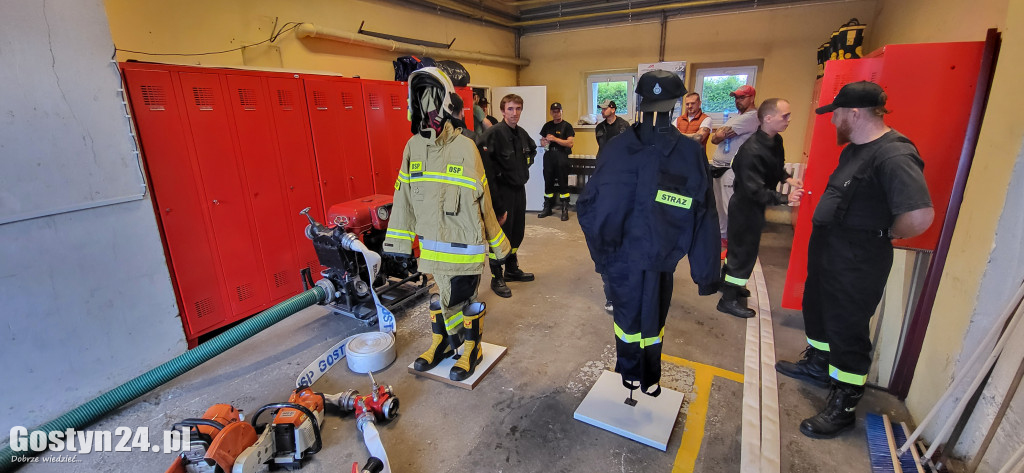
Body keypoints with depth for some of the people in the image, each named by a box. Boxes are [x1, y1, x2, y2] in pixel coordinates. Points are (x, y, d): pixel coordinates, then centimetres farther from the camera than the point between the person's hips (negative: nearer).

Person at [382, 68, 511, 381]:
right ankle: (441, 344, 42)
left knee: (462, 298, 6)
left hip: (464, 245, -4)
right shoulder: (413, 147, 2)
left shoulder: (464, 148, -12)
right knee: (441, 296, 19)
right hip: (432, 244, 4)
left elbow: (482, 201, -8)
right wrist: (398, 242, 8)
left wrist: (499, 243, -2)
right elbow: (403, 196, 7)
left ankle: (471, 350, 30)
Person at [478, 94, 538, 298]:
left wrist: (526, 164, 13)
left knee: (517, 232, 17)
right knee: (501, 233, 1)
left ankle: (512, 269, 36)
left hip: (519, 189, 8)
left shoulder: (522, 133, 8)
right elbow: (481, 155, -28)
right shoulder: (494, 133, -17)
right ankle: (497, 278, 16)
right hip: (502, 191, -8)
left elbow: (533, 149, 30)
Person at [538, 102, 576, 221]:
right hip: (549, 156, 5)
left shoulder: (566, 126, 1)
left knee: (563, 183, -3)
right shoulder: (547, 126, 15)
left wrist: (555, 139, -16)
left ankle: (565, 210, 2)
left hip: (561, 157, -4)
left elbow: (570, 143, -10)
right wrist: (544, 143, -2)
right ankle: (547, 208, 19)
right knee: (548, 181, 9)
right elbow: (542, 141, 22)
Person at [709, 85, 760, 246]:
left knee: (731, 208, -9)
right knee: (719, 205, 16)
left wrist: (719, 133, 4)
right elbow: (714, 139, 15)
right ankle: (722, 236, 27)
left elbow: (718, 136, -17)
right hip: (718, 166, 10)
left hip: (731, 168, -10)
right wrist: (721, 133, -5)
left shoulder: (751, 117, -12)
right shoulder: (736, 116, 21)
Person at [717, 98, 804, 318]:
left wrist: (788, 179, 0)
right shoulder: (752, 151, -28)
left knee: (740, 246, 21)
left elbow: (777, 167, 18)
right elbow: (756, 191, -28)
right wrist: (785, 198, -28)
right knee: (744, 250, 0)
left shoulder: (776, 141, 0)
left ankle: (729, 282, 40)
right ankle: (729, 299, 13)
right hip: (745, 206, -9)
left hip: (754, 205, 9)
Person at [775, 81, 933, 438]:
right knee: (817, 310, 25)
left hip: (856, 264, -10)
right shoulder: (856, 148, 8)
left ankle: (843, 406, 20)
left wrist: (885, 234, -18)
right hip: (827, 251, 10)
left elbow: (920, 215, -35)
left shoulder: (893, 156, -25)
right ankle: (817, 365, 48)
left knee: (846, 329, 2)